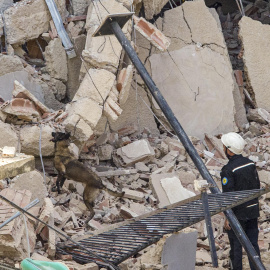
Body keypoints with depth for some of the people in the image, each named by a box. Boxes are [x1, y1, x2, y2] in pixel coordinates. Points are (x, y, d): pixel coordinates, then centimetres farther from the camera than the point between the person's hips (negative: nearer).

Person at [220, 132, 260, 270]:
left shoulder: (228, 170, -19)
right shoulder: (250, 163, 2)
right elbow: (257, 186, 10)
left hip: (238, 213, -6)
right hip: (253, 212, 6)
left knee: (236, 245, 6)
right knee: (253, 243, 11)